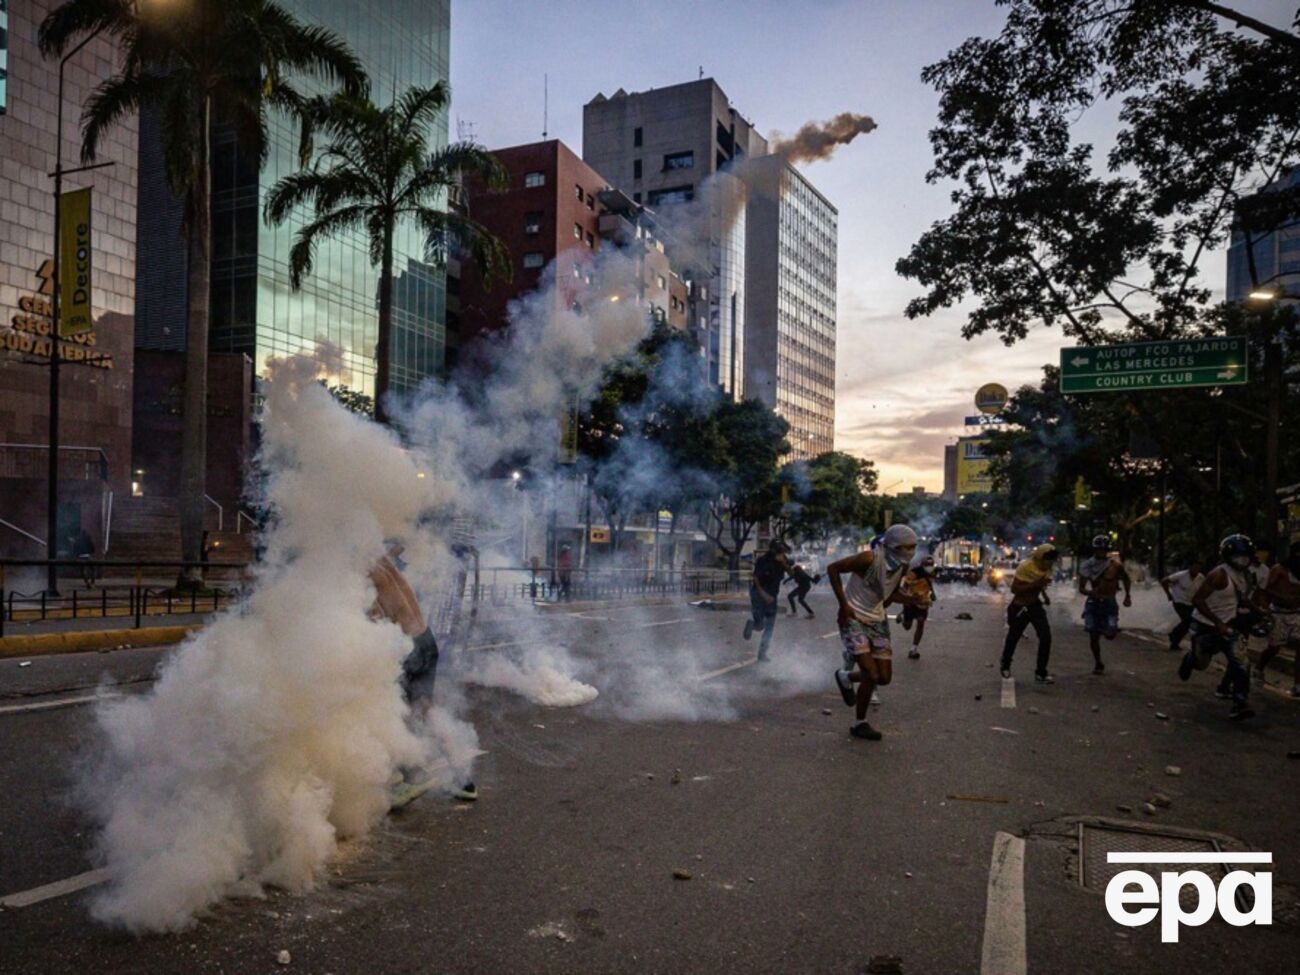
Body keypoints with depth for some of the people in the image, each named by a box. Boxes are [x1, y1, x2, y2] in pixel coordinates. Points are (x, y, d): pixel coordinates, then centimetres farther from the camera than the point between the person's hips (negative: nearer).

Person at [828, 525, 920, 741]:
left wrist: (911, 599, -7)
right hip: (853, 619, -7)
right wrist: (843, 604, -19)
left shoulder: (903, 566, -3)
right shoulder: (870, 559, -23)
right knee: (871, 675, -12)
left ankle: (845, 677, 32)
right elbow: (833, 569, -17)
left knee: (884, 677, 3)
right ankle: (860, 724, 8)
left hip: (876, 621, 7)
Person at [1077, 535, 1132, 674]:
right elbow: (1081, 588, -4)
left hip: (1109, 602, -1)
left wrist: (1128, 596, 4)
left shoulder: (1115, 564, -10)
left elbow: (1126, 579, 10)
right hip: (1093, 602, 1)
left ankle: (1113, 629, 32)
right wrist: (1090, 592, -25)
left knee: (1110, 635, -7)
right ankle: (1098, 663, 16)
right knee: (1093, 635, -1)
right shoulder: (1087, 566, -7)